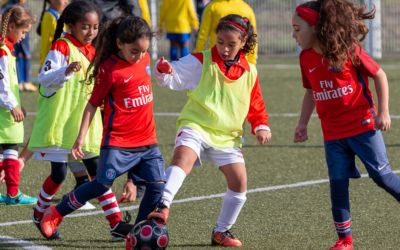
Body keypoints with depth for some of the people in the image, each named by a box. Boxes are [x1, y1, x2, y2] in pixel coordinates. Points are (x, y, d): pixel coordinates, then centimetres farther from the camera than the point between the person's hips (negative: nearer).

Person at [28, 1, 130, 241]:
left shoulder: (91, 51, 11)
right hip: (60, 123, -6)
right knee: (59, 173, -3)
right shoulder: (62, 47, -11)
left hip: (86, 124, 6)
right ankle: (40, 215, 21)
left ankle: (116, 223, 3)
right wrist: (67, 70, -42)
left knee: (98, 171, 4)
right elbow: (44, 77, -26)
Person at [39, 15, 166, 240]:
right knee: (103, 184, -12)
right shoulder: (109, 69, -12)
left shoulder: (144, 58, 6)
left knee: (157, 185, -5)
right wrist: (81, 137, -12)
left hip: (148, 141, 6)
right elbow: (93, 104, -8)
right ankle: (55, 214, 6)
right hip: (118, 142, -6)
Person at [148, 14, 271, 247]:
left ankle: (222, 231, 12)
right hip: (196, 126, -3)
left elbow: (256, 106, 19)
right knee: (183, 157, -33)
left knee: (239, 181, -6)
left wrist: (261, 127, 3)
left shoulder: (250, 72, 8)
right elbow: (174, 77, -10)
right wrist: (164, 71, -32)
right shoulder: (200, 62, -3)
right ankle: (163, 207, -41)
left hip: (228, 136, 4)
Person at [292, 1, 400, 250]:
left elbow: (379, 75, -4)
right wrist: (303, 124, 12)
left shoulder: (349, 50, -12)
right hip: (333, 132, 4)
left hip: (363, 124, -4)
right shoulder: (307, 58, 3)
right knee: (338, 182, -1)